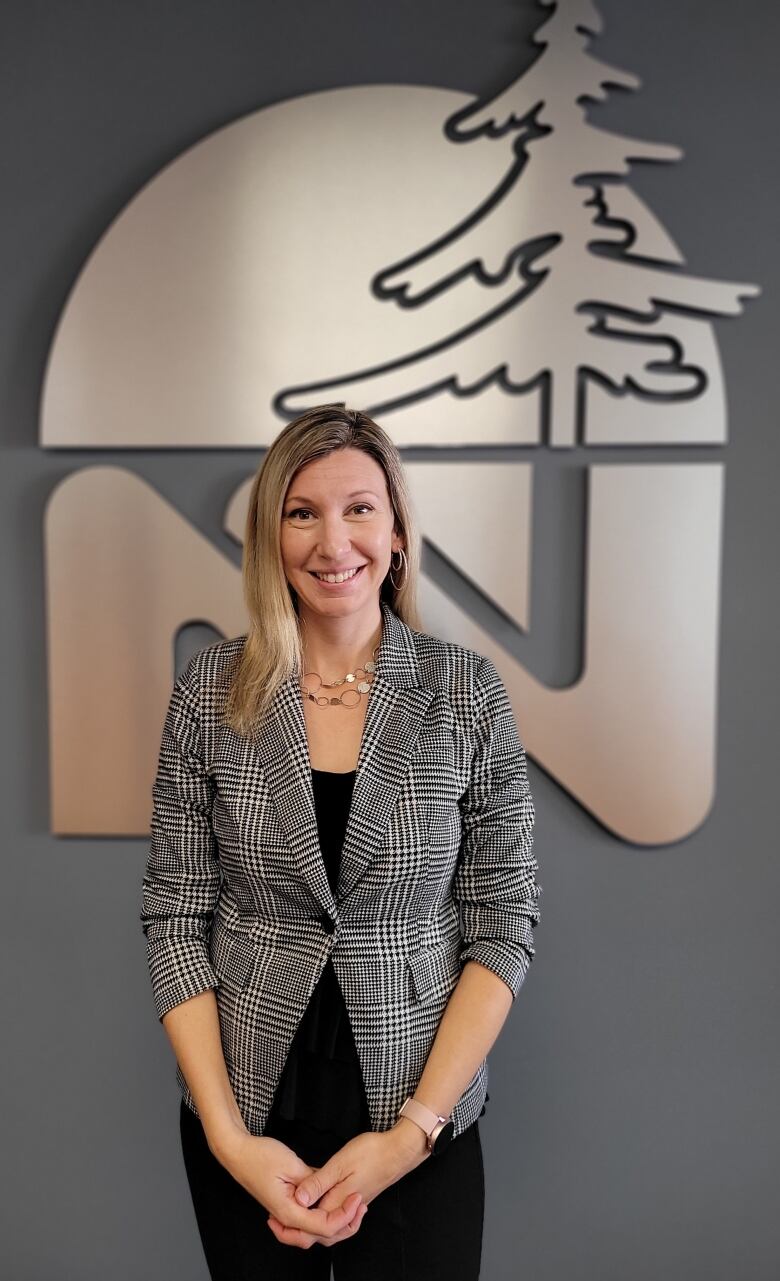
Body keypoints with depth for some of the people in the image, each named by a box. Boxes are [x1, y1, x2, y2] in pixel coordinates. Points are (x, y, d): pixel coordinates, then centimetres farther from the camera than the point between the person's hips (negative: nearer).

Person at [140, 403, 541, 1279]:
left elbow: (503, 922, -7)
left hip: (422, 1121, -1)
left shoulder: (469, 691, -8)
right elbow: (174, 914, -4)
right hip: (244, 1120, 1)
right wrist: (229, 1136, -10)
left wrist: (413, 1130, -12)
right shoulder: (211, 690, -6)